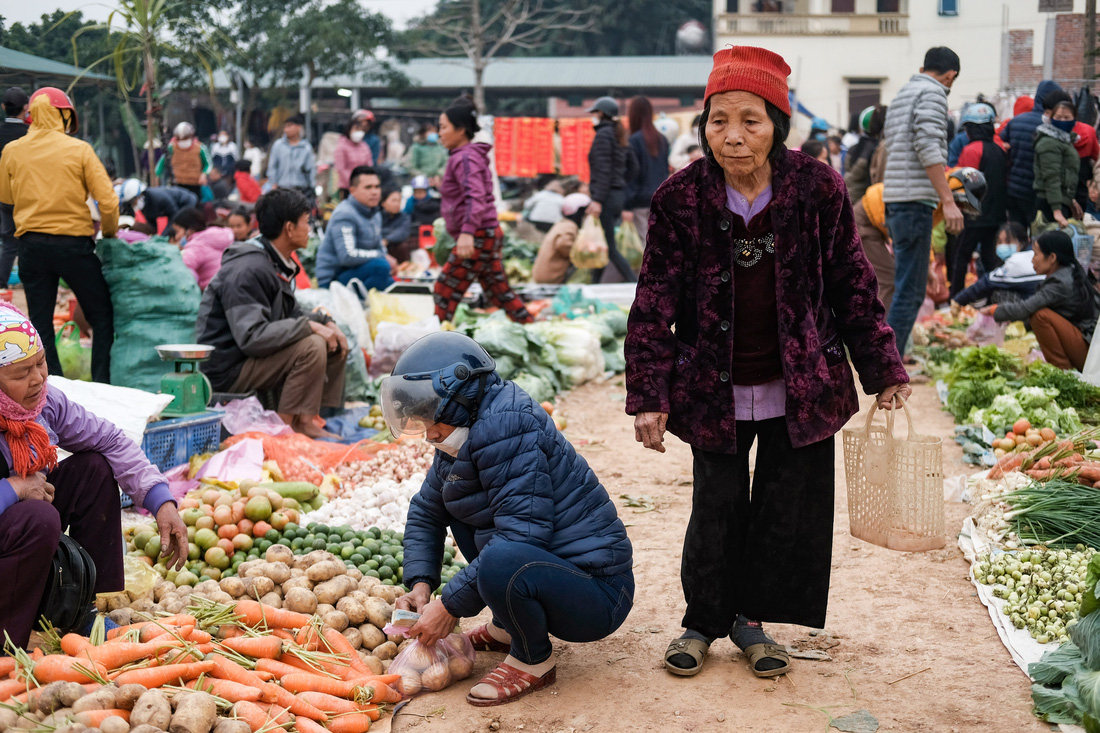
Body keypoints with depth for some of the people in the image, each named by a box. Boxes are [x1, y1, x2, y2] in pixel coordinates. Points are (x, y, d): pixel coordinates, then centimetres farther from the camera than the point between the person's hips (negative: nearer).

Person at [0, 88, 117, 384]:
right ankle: (102, 385, 6)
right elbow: (108, 200, -9)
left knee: (40, 323, 11)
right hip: (74, 243, -3)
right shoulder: (79, 149, -6)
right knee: (102, 317, 10)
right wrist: (109, 231, 7)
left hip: (32, 245, 3)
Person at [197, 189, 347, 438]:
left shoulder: (278, 263, 9)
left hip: (252, 357, 10)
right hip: (228, 369, -10)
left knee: (335, 344, 7)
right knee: (311, 347, -26)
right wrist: (309, 326, -26)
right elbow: (251, 337, -32)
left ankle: (305, 420, 0)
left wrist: (325, 322, 0)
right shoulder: (248, 270, -23)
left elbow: (290, 315, 19)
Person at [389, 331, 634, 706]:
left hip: (597, 595, -10)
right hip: (548, 565, 10)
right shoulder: (461, 438, 9)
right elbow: (426, 511, 20)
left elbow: (523, 533, -27)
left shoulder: (506, 425, -21)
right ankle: (507, 628, 18)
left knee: (501, 562, -37)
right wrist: (421, 584, 3)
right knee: (457, 505, 13)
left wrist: (451, 605, -21)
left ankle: (534, 661, -7)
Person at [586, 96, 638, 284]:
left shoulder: (603, 134, -11)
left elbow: (603, 170, -19)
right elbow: (633, 168, 14)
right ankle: (594, 285, 20)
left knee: (610, 249, -7)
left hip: (606, 197, -9)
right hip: (619, 195, 9)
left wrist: (597, 199, -21)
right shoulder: (619, 135, 14)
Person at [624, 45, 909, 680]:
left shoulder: (818, 188, -8)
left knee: (789, 508, 10)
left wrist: (885, 372, 2)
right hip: (715, 390, -1)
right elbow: (655, 304, -6)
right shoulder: (681, 199, -10)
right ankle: (704, 621, 31)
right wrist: (648, 397, -10)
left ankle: (753, 617, 31)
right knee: (717, 506, 8)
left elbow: (854, 288, 1)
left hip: (801, 388, 1)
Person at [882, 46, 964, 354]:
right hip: (915, 201, -9)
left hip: (895, 200, 9)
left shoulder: (902, 94, 23)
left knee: (907, 287, 15)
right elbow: (928, 147, -18)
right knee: (910, 291, -9)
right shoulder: (933, 92, -5)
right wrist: (948, 201, -21)